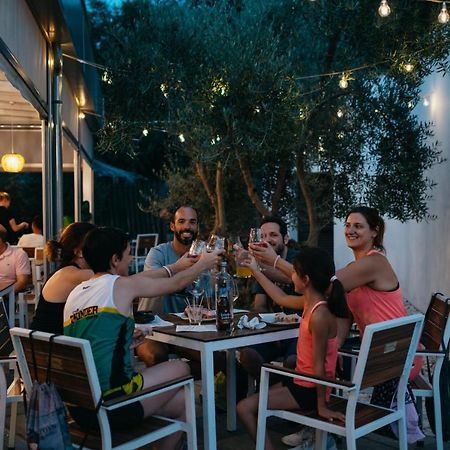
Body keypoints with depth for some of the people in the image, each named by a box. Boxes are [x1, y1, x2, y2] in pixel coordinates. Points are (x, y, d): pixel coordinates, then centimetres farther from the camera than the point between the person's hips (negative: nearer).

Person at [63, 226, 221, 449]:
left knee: (181, 401, 20)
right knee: (181, 368, 18)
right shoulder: (122, 286, -7)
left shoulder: (77, 292, 11)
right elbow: (177, 283, 8)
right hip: (112, 401, -7)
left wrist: (175, 266, 34)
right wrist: (203, 263, 27)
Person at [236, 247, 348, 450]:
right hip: (301, 380, 10)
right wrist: (256, 272, 23)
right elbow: (282, 299, 19)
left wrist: (322, 406, -18)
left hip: (308, 389, -10)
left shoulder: (319, 315, -27)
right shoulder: (310, 302, 0)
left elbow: (318, 365, -23)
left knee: (245, 408, -10)